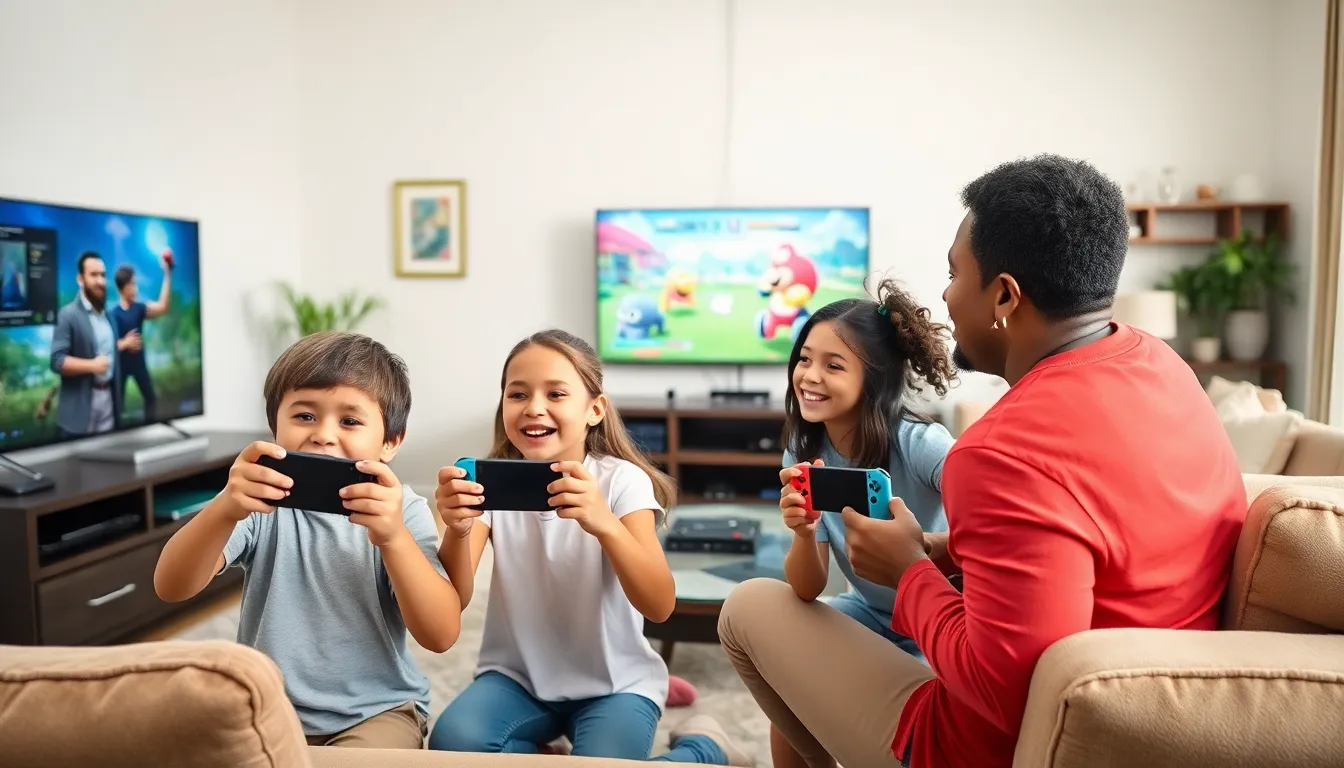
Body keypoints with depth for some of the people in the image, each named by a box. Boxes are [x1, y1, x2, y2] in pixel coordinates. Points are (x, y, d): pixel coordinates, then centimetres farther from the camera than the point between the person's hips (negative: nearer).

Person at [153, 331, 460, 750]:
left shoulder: (402, 511, -11)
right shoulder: (263, 502, -6)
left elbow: (441, 636, -20)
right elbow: (171, 588, -17)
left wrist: (394, 538, -36)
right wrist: (224, 510, -36)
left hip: (377, 710, -2)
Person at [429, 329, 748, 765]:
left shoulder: (622, 481, -14)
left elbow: (659, 607, -24)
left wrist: (605, 524, -42)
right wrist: (456, 530, -37)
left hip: (613, 683, -2)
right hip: (517, 676, 2)